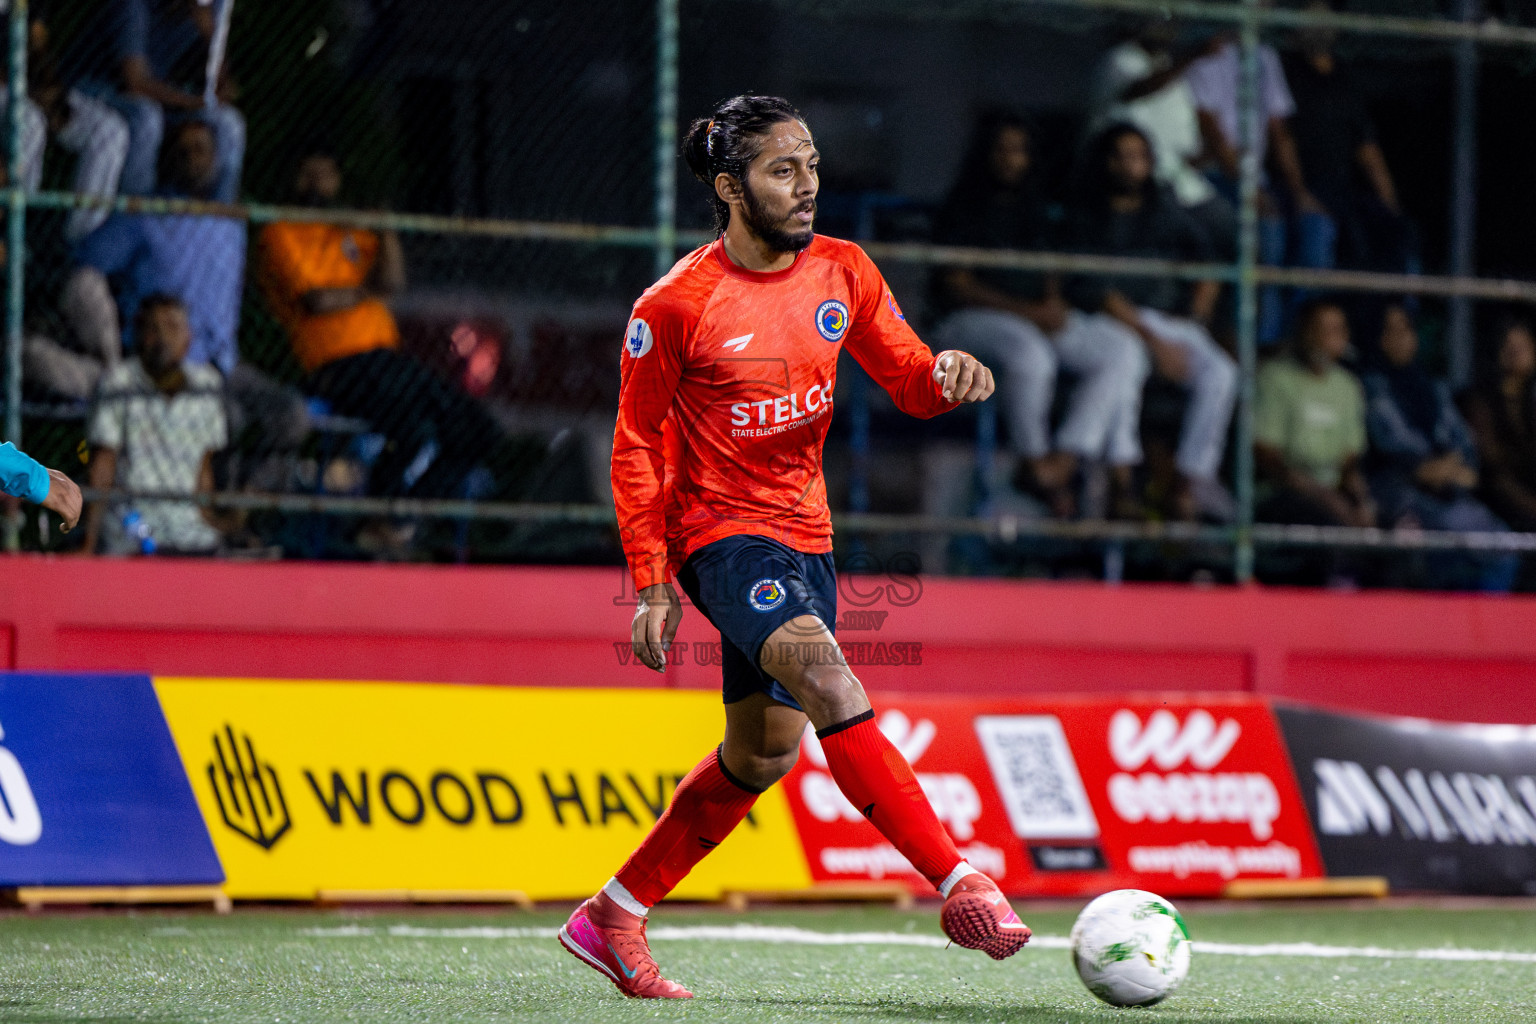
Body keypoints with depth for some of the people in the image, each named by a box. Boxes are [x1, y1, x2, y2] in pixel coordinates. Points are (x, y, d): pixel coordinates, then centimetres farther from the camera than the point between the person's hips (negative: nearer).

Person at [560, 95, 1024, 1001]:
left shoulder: (843, 271, 0)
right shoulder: (675, 305, -13)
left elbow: (906, 375, 6)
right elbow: (638, 444, -5)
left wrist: (945, 374, -19)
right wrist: (651, 582, -8)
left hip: (805, 534, 7)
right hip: (720, 530, -7)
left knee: (764, 753, 13)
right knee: (830, 684, -28)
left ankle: (614, 917, 27)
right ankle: (961, 886, -32)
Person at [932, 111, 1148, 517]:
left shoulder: (1031, 208, 18)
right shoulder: (962, 210, -2)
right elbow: (956, 285, -10)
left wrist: (1053, 304, -4)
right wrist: (1027, 312, -18)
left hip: (1040, 318, 7)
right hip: (972, 319, -7)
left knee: (1122, 350, -15)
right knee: (1030, 352, -40)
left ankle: (1064, 459, -26)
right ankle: (1034, 461, -23)